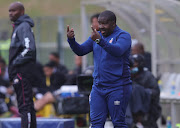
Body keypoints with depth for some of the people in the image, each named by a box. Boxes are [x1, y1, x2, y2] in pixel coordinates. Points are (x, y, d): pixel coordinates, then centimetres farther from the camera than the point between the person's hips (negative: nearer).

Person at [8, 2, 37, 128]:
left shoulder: (24, 27, -11)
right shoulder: (18, 26, 19)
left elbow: (29, 49, -23)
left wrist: (15, 63, -16)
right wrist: (12, 69, 15)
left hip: (22, 70, -10)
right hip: (21, 71, 10)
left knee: (24, 104, -12)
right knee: (28, 104, 13)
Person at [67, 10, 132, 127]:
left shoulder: (123, 35, -6)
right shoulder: (97, 36, 14)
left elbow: (118, 51, -27)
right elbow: (81, 51, 8)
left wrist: (100, 40, -40)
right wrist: (71, 40, -12)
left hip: (117, 87, -6)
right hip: (98, 86, 6)